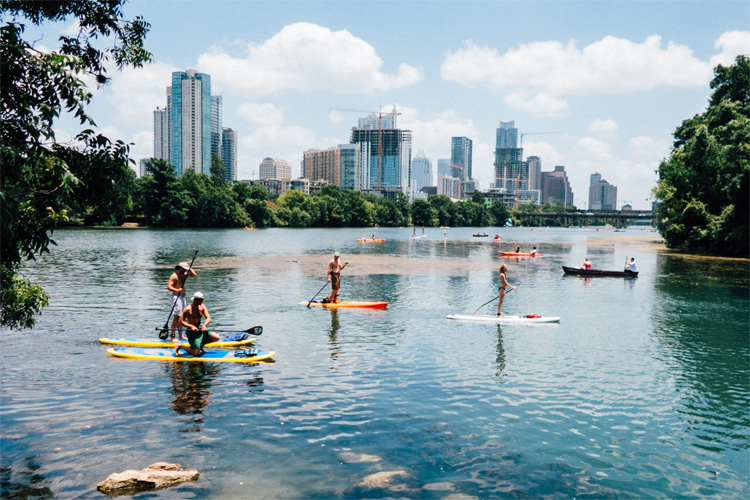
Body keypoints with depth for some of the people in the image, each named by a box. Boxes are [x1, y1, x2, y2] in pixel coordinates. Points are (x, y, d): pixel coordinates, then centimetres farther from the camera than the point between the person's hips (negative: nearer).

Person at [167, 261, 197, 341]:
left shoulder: (184, 275, 14)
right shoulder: (174, 276, -12)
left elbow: (194, 275, 19)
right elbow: (168, 286, -20)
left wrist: (190, 268, 5)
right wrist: (177, 290, -33)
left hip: (182, 298, 9)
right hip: (176, 298, -9)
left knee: (181, 318, 13)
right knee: (176, 318, -12)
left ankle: (181, 336, 20)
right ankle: (173, 337, -11)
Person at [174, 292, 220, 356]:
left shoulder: (202, 307, 2)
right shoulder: (188, 309, -14)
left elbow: (208, 318, -5)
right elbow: (181, 321, -15)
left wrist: (204, 325, -26)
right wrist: (191, 326, -27)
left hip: (200, 330, 6)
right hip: (192, 332, -6)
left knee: (217, 338, -3)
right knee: (196, 353, -13)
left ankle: (200, 344, 17)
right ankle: (180, 346, 9)